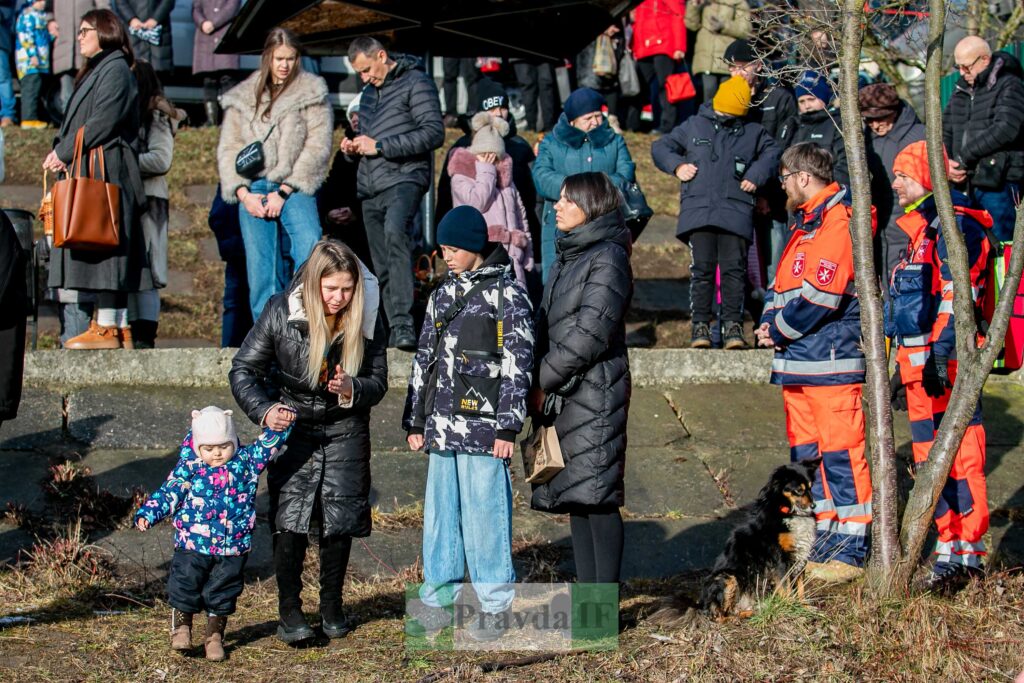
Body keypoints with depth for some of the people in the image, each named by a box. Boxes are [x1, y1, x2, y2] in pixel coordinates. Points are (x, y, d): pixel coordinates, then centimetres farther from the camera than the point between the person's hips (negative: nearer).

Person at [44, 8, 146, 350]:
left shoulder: (115, 70, -7)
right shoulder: (94, 72, 24)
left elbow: (103, 122, -17)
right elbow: (77, 123, 21)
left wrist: (64, 152, -12)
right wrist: (60, 149, 3)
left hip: (107, 175, -10)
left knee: (105, 246, -11)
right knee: (102, 251, 7)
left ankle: (107, 326, -13)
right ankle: (117, 327, 6)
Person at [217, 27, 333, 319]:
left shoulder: (311, 93, 6)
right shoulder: (242, 98, 15)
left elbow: (317, 147, -2)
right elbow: (228, 149, 11)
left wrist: (284, 192, -9)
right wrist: (243, 194, -4)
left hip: (294, 188, -3)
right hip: (253, 191, 3)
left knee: (309, 250, -24)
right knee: (261, 269, -3)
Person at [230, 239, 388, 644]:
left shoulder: (367, 319, -11)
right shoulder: (282, 312, -15)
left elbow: (378, 382, -3)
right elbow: (243, 370, -9)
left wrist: (352, 389, -25)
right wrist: (264, 410, -26)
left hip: (345, 431, 2)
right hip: (291, 425, -1)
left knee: (339, 518, 3)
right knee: (290, 518, -9)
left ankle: (332, 605, 21)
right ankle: (289, 610, 3)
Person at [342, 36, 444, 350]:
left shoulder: (415, 82, -2)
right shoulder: (368, 92, 23)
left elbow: (434, 133, -13)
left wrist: (380, 147, -14)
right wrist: (353, 147, 10)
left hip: (404, 179, -9)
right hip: (370, 188, 9)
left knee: (395, 233, -33)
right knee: (383, 269, 7)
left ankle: (403, 323, -41)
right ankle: (395, 334, 12)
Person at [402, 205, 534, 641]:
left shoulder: (507, 294, -4)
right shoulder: (442, 295, 16)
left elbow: (518, 364, -8)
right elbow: (424, 359, 21)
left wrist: (508, 427, -12)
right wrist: (414, 421, 17)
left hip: (483, 425, -6)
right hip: (441, 425, 6)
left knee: (486, 513, -4)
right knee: (440, 511, 10)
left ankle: (494, 606, 5)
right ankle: (438, 597, 20)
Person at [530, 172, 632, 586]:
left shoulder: (608, 257, -10)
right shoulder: (566, 259, 18)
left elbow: (590, 333, -17)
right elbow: (545, 325, 18)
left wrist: (541, 381, -11)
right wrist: (540, 386, 4)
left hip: (595, 393, -9)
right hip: (561, 397, 9)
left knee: (596, 495, -8)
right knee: (575, 497, 11)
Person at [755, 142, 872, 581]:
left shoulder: (838, 222, -13)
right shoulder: (805, 223, 19)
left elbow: (819, 296, -20)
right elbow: (784, 283, 23)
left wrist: (778, 328, -9)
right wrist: (769, 322, 4)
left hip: (831, 362, -10)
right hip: (798, 363, 10)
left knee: (840, 452, -7)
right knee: (807, 452, 14)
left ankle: (852, 550, -3)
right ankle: (828, 537, 22)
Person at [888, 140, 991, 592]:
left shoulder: (954, 224, -10)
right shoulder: (920, 227, 21)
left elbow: (958, 295, -19)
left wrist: (941, 352, -24)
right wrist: (903, 363, 26)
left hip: (946, 362, -10)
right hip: (921, 363, 10)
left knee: (958, 455, -9)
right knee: (929, 457, 12)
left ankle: (968, 554, -7)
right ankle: (949, 546, 18)